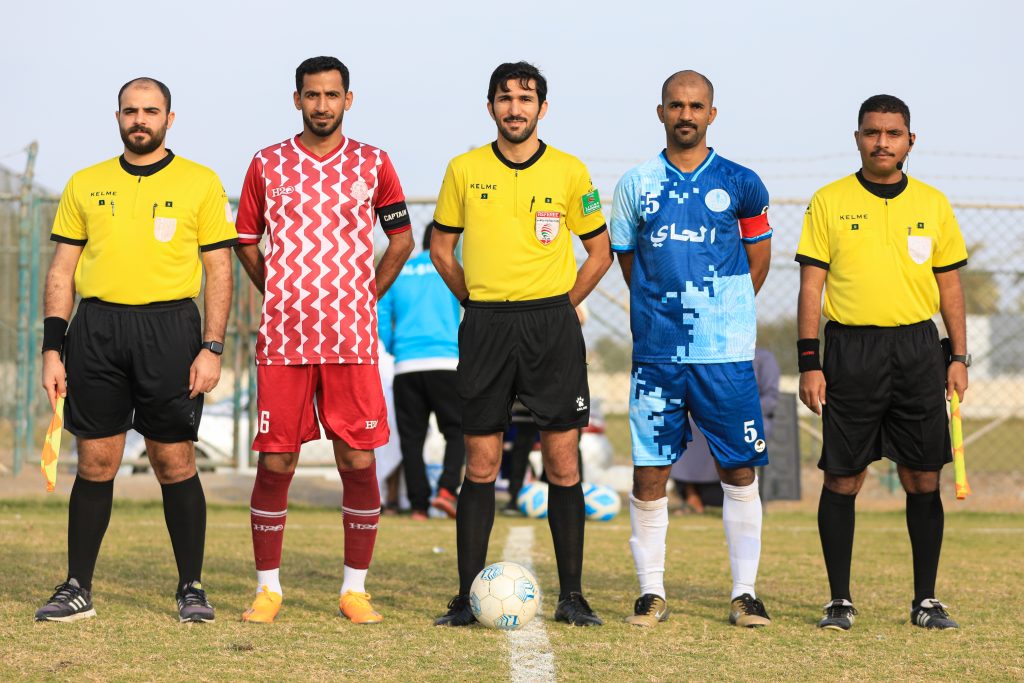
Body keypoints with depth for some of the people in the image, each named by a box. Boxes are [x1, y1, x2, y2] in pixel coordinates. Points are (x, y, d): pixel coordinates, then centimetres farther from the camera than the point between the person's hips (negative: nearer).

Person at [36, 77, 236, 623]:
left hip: (169, 328, -2)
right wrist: (53, 348, 4)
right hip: (96, 329, 2)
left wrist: (212, 348, -6)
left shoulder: (200, 183, 5)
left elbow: (219, 271, 3)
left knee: (174, 462, -1)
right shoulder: (85, 184, 12)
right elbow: (62, 270, 12)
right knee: (95, 461, 3)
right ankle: (77, 588, 9)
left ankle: (191, 588, 8)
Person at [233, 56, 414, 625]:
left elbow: (401, 239, 15)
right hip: (282, 340, 0)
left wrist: (366, 296, 8)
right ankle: (268, 587, 10)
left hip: (351, 340, 0)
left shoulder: (372, 164, 7)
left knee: (358, 461, -2)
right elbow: (246, 242, 16)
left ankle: (355, 588, 8)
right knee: (275, 462, 0)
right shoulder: (267, 165, 7)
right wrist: (280, 299, 9)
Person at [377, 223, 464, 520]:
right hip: (446, 362, -2)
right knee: (457, 431, 6)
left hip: (406, 366, 3)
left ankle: (419, 506, 1)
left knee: (411, 438, 6)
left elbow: (381, 317, 7)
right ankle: (446, 490, -15)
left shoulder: (397, 272, 13)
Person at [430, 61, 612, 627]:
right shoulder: (465, 170, 4)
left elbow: (599, 249, 11)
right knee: (481, 464, 1)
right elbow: (441, 247, 15)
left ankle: (571, 596, 5)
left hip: (553, 325, 0)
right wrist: (477, 302, 6)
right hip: (485, 326, 0)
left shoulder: (570, 172, 3)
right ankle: (468, 596, 5)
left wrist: (562, 304, 4)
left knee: (562, 462, -1)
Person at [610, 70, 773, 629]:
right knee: (649, 473, -1)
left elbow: (758, 258, 14)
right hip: (656, 352, 1)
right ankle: (651, 593, 9)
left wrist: (723, 312, 11)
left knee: (740, 473, 1)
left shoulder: (740, 184, 3)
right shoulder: (636, 185, 6)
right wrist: (665, 311, 12)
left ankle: (744, 593, 9)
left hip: (726, 353, 0)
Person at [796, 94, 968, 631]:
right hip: (850, 352, -2)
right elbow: (811, 286, 1)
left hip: (918, 349, 2)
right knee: (842, 480, 0)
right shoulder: (829, 202, 2)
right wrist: (809, 363, -6)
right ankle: (839, 600, 9)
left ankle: (925, 601, 11)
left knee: (923, 480, 2)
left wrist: (959, 356, 5)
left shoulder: (932, 203, 9)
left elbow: (950, 285, 13)